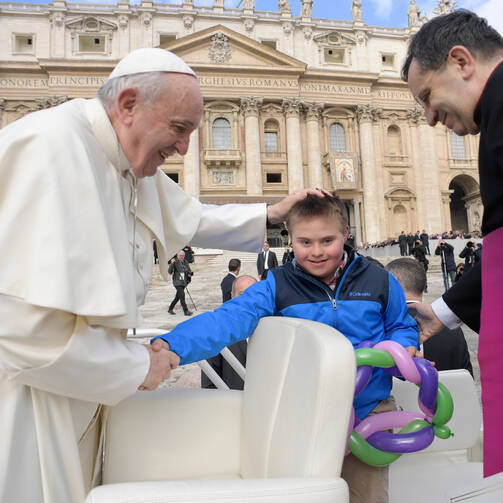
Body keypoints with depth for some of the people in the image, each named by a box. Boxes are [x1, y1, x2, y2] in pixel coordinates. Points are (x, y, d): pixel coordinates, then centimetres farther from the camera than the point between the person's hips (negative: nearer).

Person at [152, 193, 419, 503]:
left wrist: (404, 349, -11)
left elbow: (401, 326, 13)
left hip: (368, 412, 1)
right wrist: (173, 346, -35)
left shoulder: (379, 282, -3)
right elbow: (228, 319, -21)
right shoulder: (277, 286, -9)